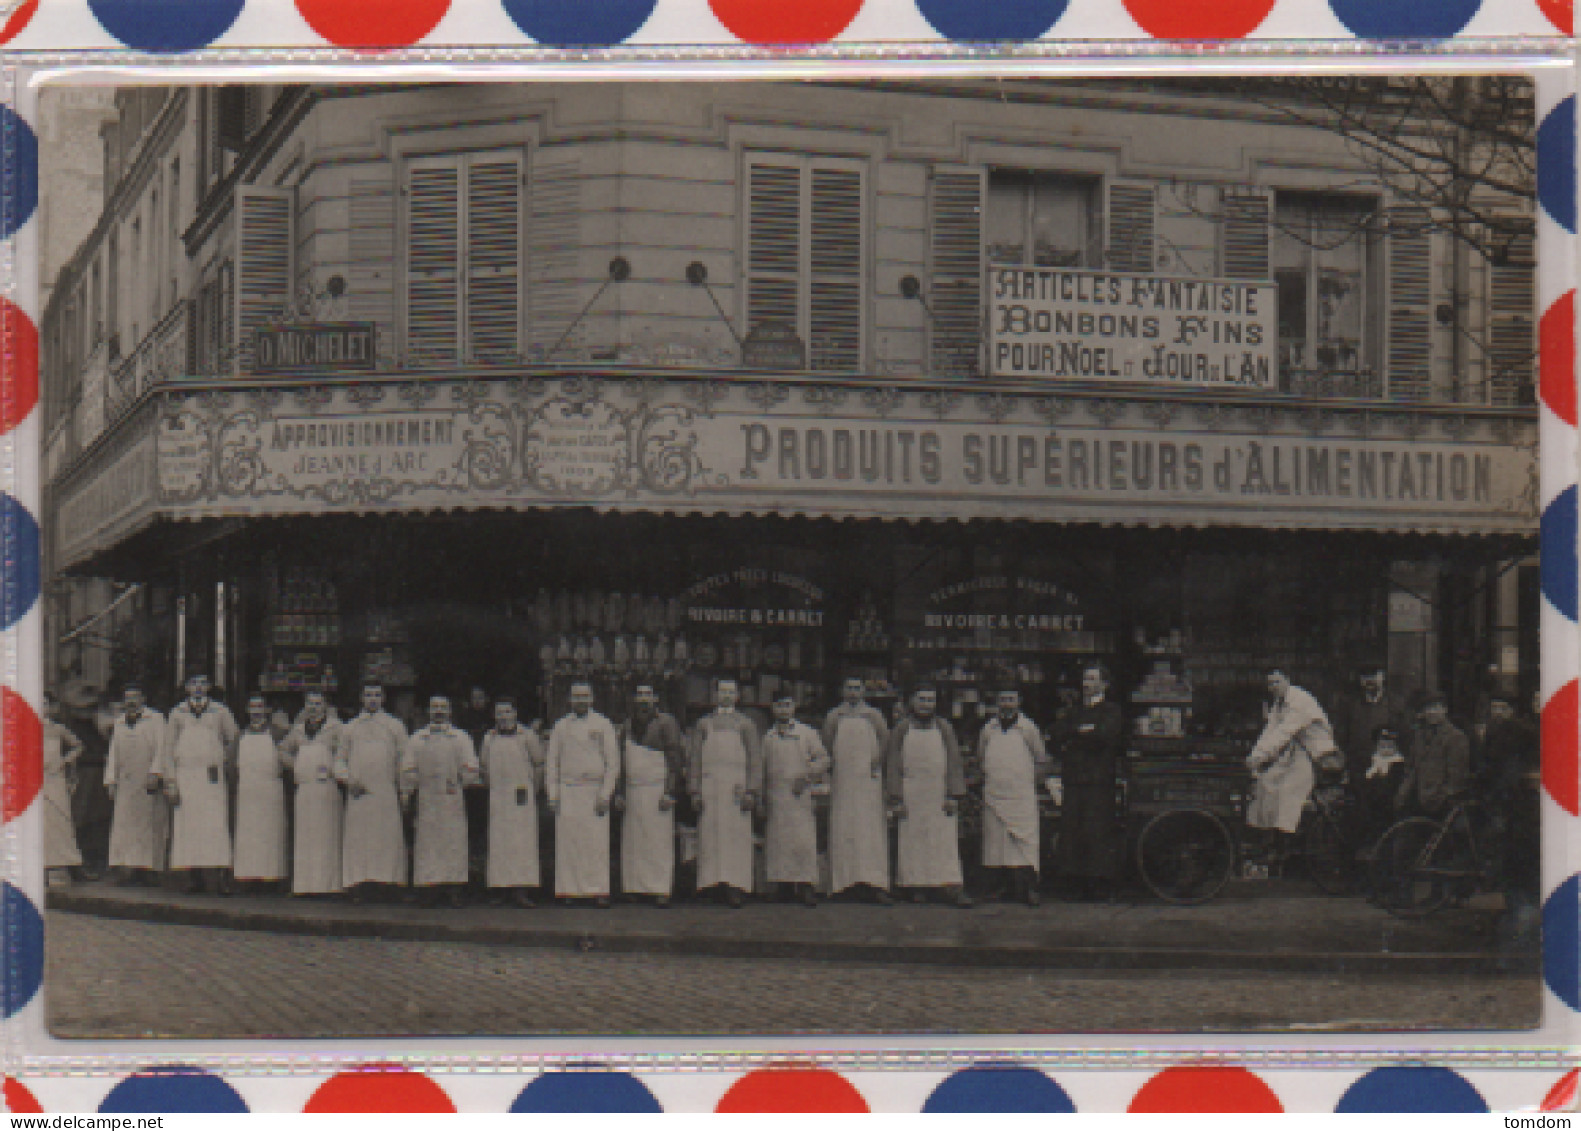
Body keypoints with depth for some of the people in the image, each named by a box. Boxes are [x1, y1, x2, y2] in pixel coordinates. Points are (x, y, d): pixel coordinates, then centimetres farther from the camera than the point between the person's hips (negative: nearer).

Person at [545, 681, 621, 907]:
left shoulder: (602, 726, 6)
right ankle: (569, 890, 0)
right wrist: (552, 794, 4)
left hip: (594, 791, -2)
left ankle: (599, 889, -6)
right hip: (567, 791, 2)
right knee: (568, 843, -3)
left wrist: (605, 794, -4)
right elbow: (552, 762, 13)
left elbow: (613, 763, 4)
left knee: (597, 844, -7)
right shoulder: (561, 727, 11)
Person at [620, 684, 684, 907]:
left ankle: (661, 890, -5)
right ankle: (636, 888, 8)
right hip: (633, 793, 6)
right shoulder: (628, 726, 16)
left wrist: (670, 793, -13)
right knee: (632, 843, 4)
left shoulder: (665, 723, -3)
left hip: (657, 791, -6)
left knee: (659, 841, -6)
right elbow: (622, 760, 22)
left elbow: (676, 760, -6)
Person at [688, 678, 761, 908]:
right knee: (710, 837, -4)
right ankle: (711, 883, -3)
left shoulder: (745, 725, 13)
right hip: (709, 789, 1)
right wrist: (695, 792, 2)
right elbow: (694, 760, 12)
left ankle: (735, 888, -6)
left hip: (736, 788, -1)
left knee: (736, 836, -6)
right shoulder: (704, 724, 16)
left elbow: (755, 760, 7)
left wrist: (751, 791, -4)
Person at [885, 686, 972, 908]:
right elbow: (892, 765, 5)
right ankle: (917, 886, 7)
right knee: (913, 841, 0)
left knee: (946, 844, -5)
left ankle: (953, 888, -10)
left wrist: (953, 796, -3)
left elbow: (954, 763, 6)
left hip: (939, 795, 0)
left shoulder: (944, 728, 8)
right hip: (911, 796, 0)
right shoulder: (902, 729, 7)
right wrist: (896, 798, -3)